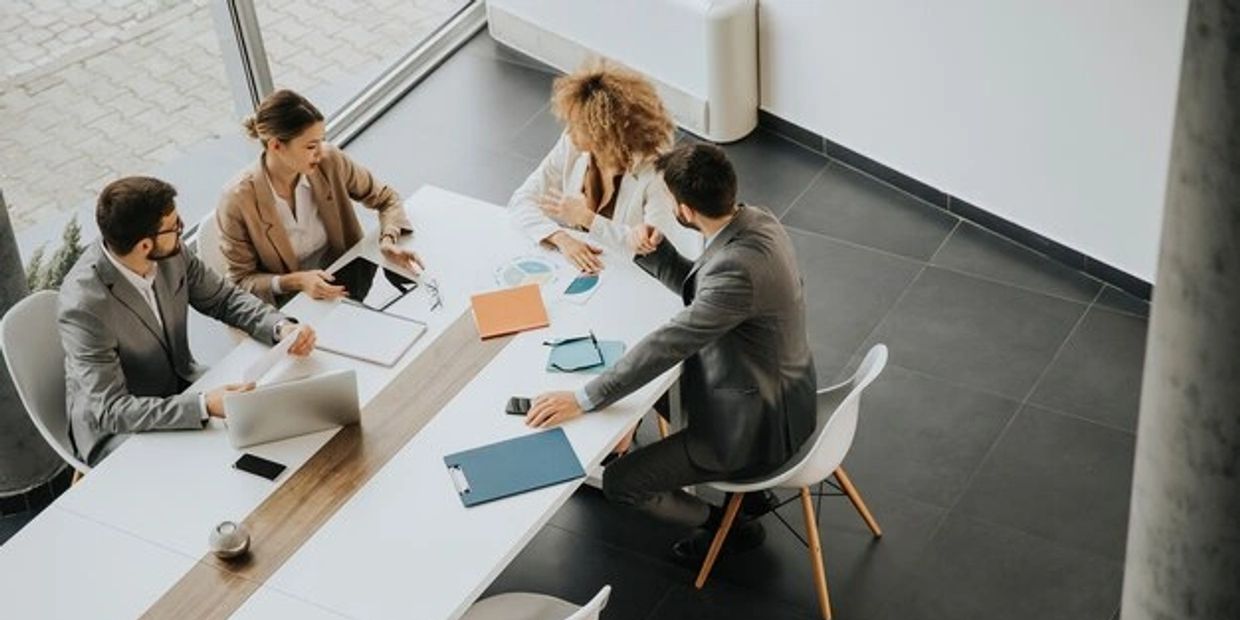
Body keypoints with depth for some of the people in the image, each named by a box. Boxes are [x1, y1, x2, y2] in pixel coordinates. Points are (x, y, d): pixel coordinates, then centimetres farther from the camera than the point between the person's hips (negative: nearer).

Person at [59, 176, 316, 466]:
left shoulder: (171, 254, -13)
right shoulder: (84, 304, -31)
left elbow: (224, 298, 3)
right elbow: (110, 411, -30)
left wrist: (281, 328, -16)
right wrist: (204, 406, -39)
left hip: (180, 385, 7)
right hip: (115, 430, -7)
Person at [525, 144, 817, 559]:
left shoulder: (739, 267, -34)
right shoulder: (755, 220, -5)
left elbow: (669, 343, -33)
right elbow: (697, 289, 10)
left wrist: (583, 400, -28)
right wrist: (655, 251, -9)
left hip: (757, 424, -9)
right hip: (775, 391, 9)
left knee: (621, 483, -5)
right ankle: (744, 485, 29)